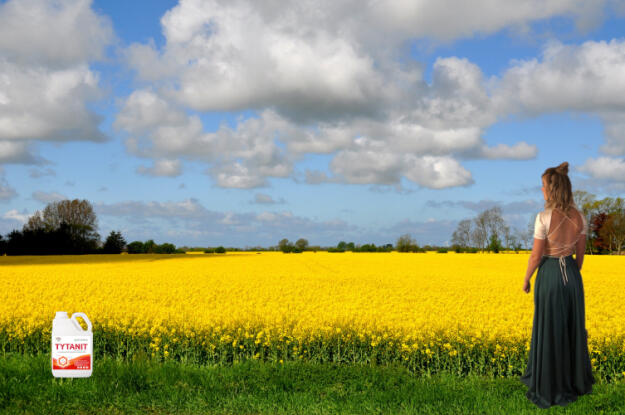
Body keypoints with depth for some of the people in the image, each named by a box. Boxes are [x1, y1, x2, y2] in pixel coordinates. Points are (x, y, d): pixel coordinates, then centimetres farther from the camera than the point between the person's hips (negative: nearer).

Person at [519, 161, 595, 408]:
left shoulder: (544, 218, -19)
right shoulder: (579, 217, -1)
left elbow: (536, 255, -14)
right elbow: (580, 253, 7)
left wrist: (526, 279, 0)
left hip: (549, 275, -5)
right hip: (572, 276, 5)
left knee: (549, 331, 4)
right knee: (573, 328, 17)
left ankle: (549, 390, 12)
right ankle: (576, 381, 27)